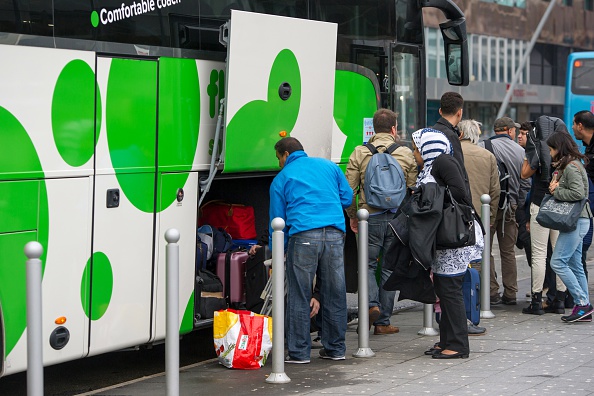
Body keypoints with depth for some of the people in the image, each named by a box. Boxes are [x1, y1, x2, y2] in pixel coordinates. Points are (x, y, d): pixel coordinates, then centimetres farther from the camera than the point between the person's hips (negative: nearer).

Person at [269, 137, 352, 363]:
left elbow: (277, 219, 14)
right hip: (335, 234, 3)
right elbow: (347, 198, 21)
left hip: (303, 236, -3)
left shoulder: (282, 178, 14)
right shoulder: (328, 166, 21)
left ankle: (299, 352, 3)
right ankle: (335, 348, 18)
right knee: (334, 294, 11)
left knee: (299, 297, 2)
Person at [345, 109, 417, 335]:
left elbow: (349, 190, -3)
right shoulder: (406, 154, 1)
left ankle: (372, 303, -12)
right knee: (389, 267, 9)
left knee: (368, 264, 14)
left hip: (370, 217, -1)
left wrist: (353, 216, 10)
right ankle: (383, 322, 11)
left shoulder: (359, 153, -2)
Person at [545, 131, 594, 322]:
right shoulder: (567, 166, 18)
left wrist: (556, 191, -12)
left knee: (558, 262, -12)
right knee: (574, 265, 10)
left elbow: (578, 193, -24)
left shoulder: (571, 167, -14)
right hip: (574, 221, 11)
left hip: (576, 221, -11)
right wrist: (556, 188, -1)